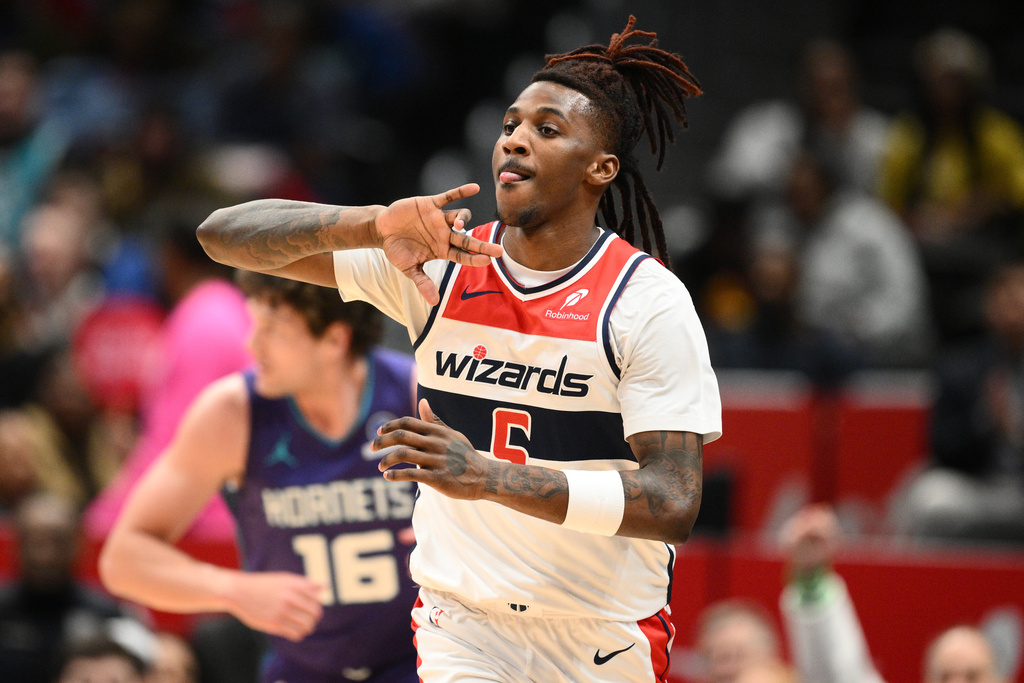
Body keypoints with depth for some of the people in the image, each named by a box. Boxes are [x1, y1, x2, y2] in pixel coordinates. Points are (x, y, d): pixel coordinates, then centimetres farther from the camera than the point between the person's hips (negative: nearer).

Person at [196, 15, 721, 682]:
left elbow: (674, 504, -20)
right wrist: (379, 226, -24)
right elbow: (226, 234, -6)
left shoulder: (650, 300, -11)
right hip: (463, 629, 1)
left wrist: (490, 476, -32)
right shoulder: (437, 263, -2)